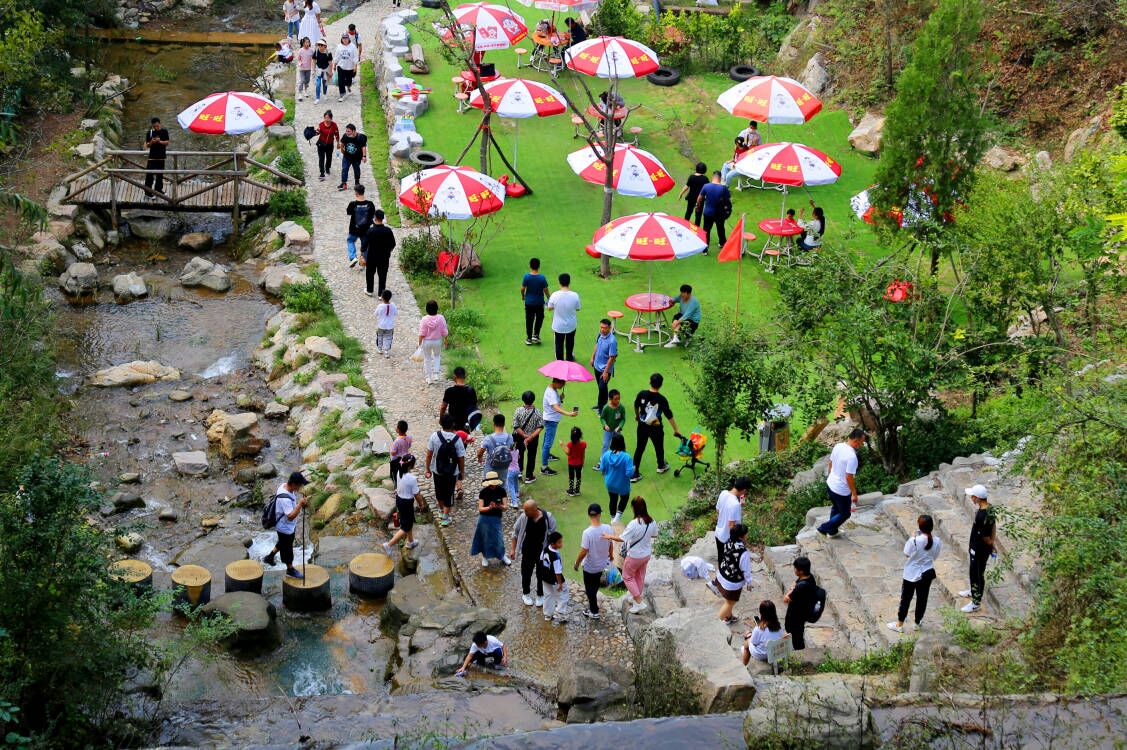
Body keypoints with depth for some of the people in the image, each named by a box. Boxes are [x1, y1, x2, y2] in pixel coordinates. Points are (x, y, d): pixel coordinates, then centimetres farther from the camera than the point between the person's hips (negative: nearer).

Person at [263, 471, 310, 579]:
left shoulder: (284, 486, -10)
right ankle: (290, 569, 35)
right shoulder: (285, 498, -40)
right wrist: (300, 505, -47)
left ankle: (270, 557, 49)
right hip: (285, 528, -9)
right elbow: (290, 516, -40)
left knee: (283, 544, 31)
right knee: (287, 548, 15)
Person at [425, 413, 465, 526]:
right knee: (449, 494, 14)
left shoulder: (435, 436, -16)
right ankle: (445, 518, 18)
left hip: (437, 470, 2)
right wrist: (462, 473, 3)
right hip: (452, 472, -2)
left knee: (439, 492, 24)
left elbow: (429, 454, -9)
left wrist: (428, 469, 5)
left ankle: (441, 511, 44)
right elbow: (461, 458, -12)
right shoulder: (457, 439, -19)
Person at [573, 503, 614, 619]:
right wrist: (610, 555, 21)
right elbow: (610, 544, 1)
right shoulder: (607, 529, -16)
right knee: (595, 585, 28)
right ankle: (592, 602, 50)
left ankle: (594, 612, 25)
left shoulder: (587, 532, -31)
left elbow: (583, 552, -25)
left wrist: (577, 563, -8)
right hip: (602, 564, 5)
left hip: (590, 566, -5)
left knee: (590, 588, 15)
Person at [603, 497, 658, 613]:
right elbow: (654, 535, 5)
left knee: (627, 577, 15)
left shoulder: (634, 524, -31)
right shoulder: (652, 522, -12)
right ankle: (636, 596, 43)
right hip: (646, 554, 6)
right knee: (640, 576, 25)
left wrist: (610, 537, -12)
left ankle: (639, 603, 10)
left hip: (634, 556, -6)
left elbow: (622, 539, -27)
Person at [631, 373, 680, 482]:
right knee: (659, 447, 23)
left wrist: (637, 415, 29)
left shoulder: (641, 394, -14)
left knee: (639, 448, 11)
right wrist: (676, 430, -5)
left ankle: (634, 473, 10)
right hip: (656, 428, -2)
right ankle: (661, 466, 47)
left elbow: (636, 406, 6)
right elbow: (669, 416, -15)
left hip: (642, 427, 2)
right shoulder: (662, 400, -22)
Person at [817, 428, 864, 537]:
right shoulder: (852, 456, -30)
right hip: (842, 491, -8)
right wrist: (854, 494, -15)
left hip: (830, 484, 8)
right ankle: (824, 528, 17)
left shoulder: (838, 446, -5)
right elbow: (849, 477, -26)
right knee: (845, 514, 15)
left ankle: (832, 531, 42)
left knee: (836, 508, 29)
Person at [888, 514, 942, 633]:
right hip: (927, 574, 4)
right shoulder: (937, 542, -13)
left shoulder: (914, 541, -27)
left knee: (905, 599, 11)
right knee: (922, 598, 19)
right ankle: (918, 623, 35)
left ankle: (899, 625, 21)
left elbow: (906, 554, -10)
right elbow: (935, 556, 1)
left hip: (912, 574, -4)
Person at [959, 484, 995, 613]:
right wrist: (992, 542, 17)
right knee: (974, 571, 28)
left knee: (978, 574, 7)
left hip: (980, 549, -9)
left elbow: (985, 536, -25)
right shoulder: (990, 508, -5)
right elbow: (994, 526, 9)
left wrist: (990, 544, -5)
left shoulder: (981, 515, -34)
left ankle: (976, 603, 22)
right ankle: (973, 591, 50)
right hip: (978, 547, 9)